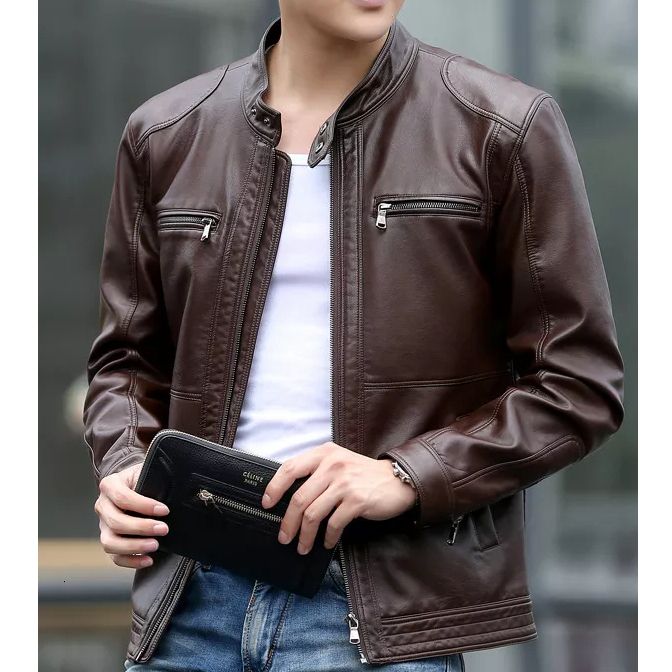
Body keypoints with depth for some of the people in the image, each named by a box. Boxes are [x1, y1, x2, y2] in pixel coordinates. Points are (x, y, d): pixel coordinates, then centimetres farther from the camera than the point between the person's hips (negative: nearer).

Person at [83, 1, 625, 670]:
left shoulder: (504, 130, -3)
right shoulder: (165, 135, 9)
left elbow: (579, 383, -2)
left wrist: (408, 475, -15)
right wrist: (123, 467, -3)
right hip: (190, 594, 3)